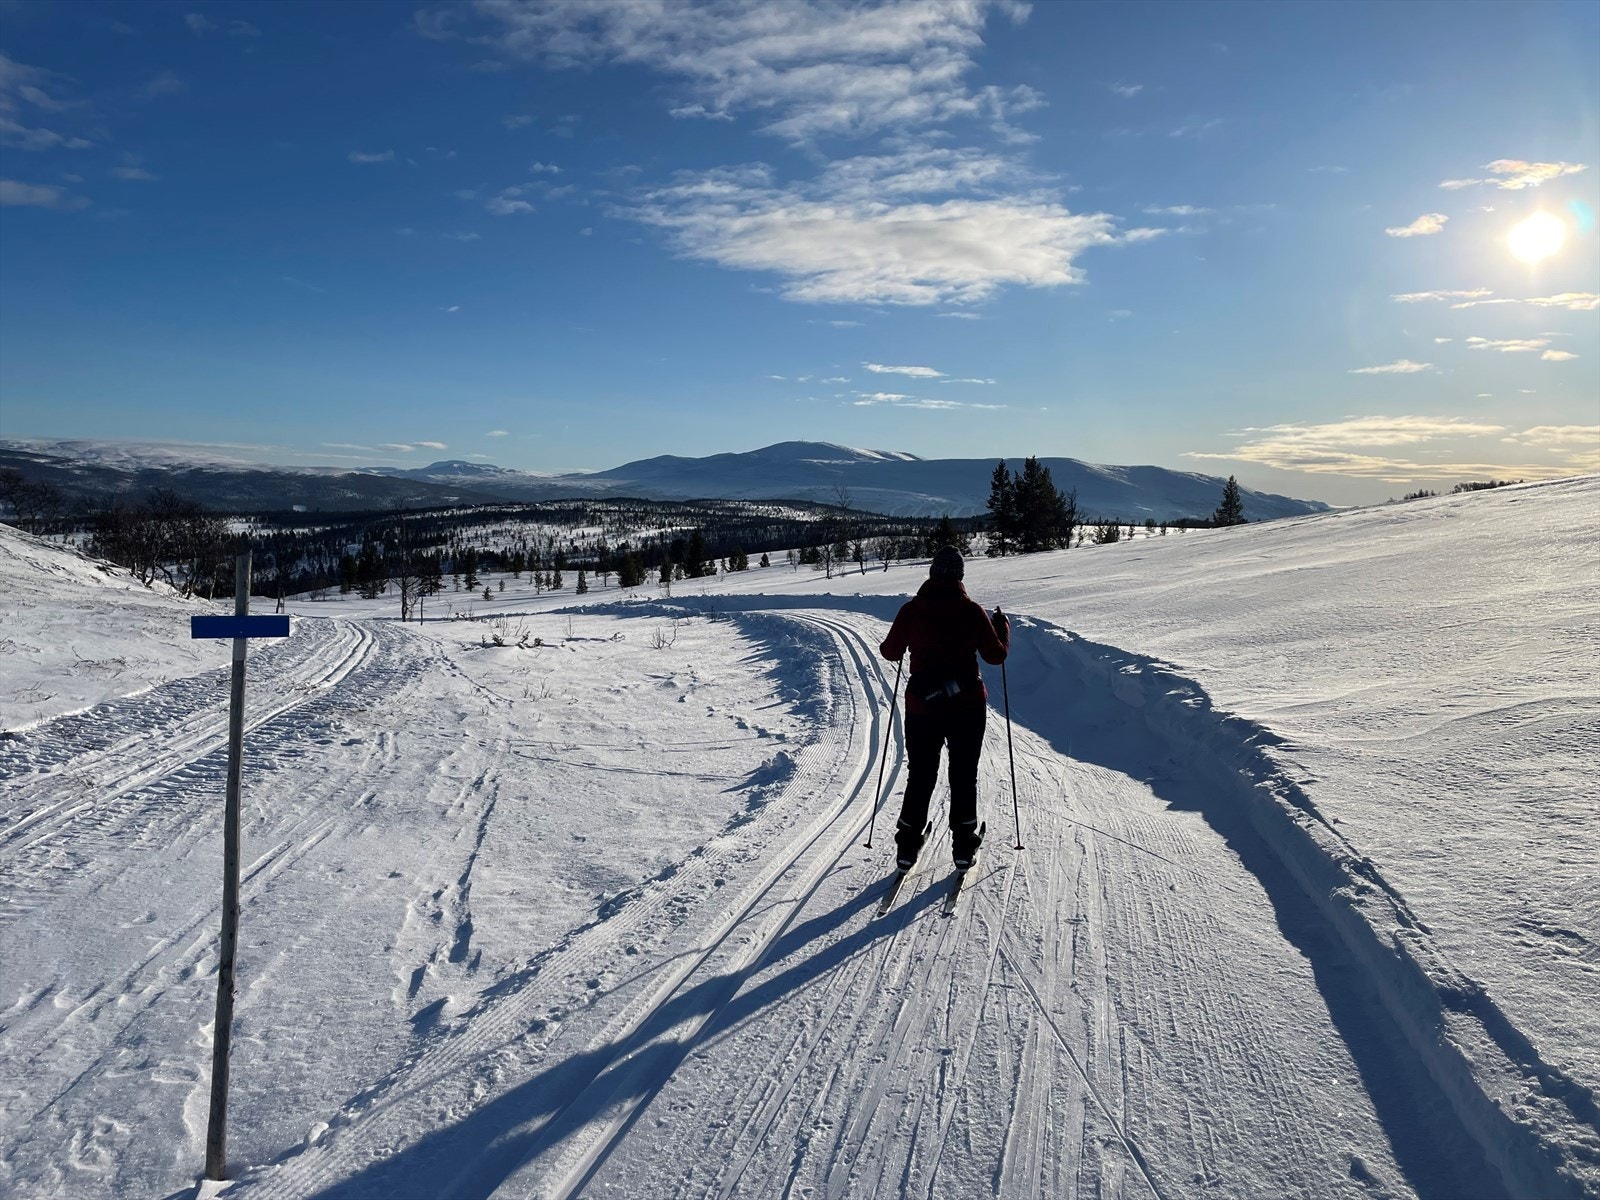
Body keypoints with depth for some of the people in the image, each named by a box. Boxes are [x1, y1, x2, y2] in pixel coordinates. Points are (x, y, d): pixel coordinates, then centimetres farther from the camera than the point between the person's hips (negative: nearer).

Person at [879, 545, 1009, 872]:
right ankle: (963, 845, 14)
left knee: (920, 774, 14)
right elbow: (996, 655, 1)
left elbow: (890, 652, 4)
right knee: (964, 775, 13)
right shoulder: (972, 611, -8)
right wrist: (1002, 625, 19)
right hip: (967, 706, -1)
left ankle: (908, 844, 15)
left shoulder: (911, 610, -6)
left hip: (922, 706, 1)